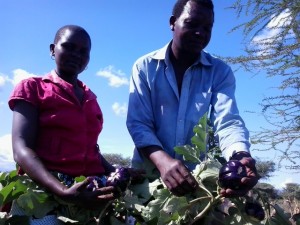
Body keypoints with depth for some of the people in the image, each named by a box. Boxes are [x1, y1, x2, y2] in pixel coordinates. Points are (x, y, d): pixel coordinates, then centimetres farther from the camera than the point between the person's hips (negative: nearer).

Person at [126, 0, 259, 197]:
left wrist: (241, 157, -34)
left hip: (197, 175, 1)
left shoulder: (220, 72, 1)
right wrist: (163, 161, -29)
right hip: (149, 171, 0)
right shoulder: (145, 66, -2)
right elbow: (138, 123, -10)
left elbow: (228, 121, -12)